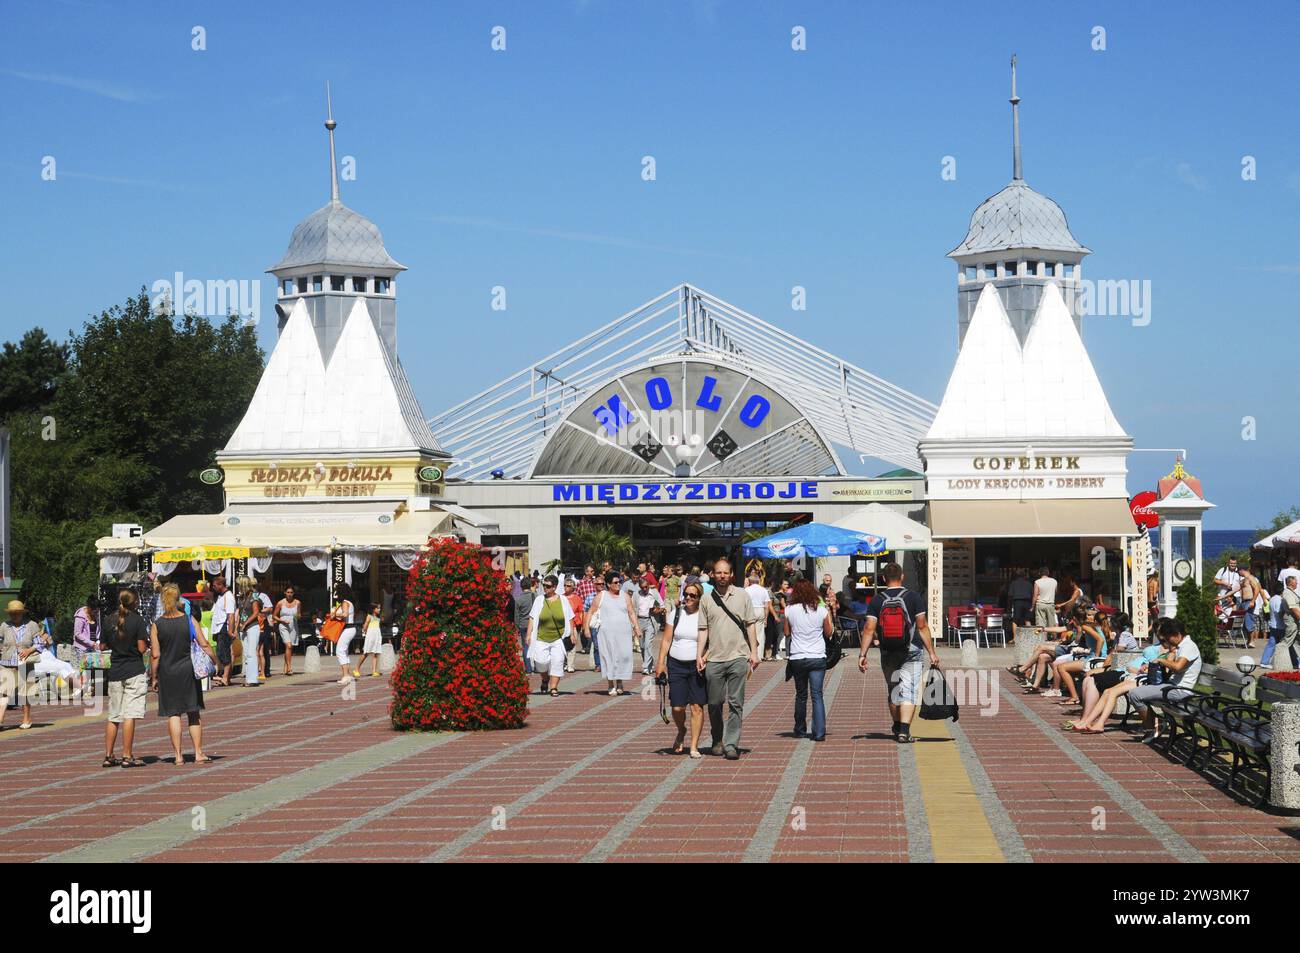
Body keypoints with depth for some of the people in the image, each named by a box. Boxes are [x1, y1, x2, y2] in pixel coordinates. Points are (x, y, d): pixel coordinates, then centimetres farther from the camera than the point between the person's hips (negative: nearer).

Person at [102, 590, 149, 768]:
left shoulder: (109, 620, 5)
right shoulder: (137, 620, -8)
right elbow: (142, 648, -11)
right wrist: (146, 643, 10)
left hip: (114, 672, 5)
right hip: (134, 672, -5)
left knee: (113, 716, 11)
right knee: (130, 715, -5)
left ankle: (108, 756, 12)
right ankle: (127, 756, -6)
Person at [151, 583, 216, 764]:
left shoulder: (156, 625, -7)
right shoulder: (189, 621, -4)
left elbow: (155, 655, -7)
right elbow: (204, 645, -3)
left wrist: (154, 677, 3)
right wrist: (215, 661, 12)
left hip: (167, 673, -1)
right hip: (188, 671, 1)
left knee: (173, 714, 4)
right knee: (194, 713, 10)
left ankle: (178, 756, 1)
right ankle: (198, 753, 9)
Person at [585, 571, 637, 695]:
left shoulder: (625, 596, 14)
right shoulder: (601, 596, 6)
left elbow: (632, 613, 14)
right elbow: (591, 612, 6)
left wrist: (636, 627, 2)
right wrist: (587, 627, -4)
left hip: (624, 632, 2)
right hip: (607, 633, -2)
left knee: (624, 655, -8)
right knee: (609, 657, -3)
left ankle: (619, 682, 10)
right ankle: (611, 685, 4)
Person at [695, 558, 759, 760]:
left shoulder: (742, 595, 5)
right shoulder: (706, 599, 7)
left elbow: (751, 625, 6)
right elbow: (703, 629, 8)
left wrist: (754, 652, -1)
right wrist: (699, 655, 0)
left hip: (738, 657, -2)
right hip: (714, 659, 2)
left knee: (736, 704, -5)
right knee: (715, 703, 8)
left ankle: (731, 744, -4)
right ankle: (717, 740, 24)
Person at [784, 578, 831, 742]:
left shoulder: (790, 610, -5)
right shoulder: (821, 610, -5)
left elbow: (787, 633, 4)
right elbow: (828, 633, 7)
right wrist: (829, 616, 20)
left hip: (797, 658, 1)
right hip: (817, 657, -1)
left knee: (801, 695, 15)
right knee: (817, 695, -1)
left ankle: (800, 730, 24)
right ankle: (819, 732, -11)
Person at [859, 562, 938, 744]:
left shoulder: (877, 600, 0)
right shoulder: (913, 597, -4)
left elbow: (869, 629, -6)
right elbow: (922, 627, -5)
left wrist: (862, 654, -4)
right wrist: (932, 653, 0)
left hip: (888, 654, 2)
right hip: (912, 653, -2)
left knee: (893, 691, 18)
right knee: (909, 692, -5)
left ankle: (897, 727, 30)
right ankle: (904, 731, -17)